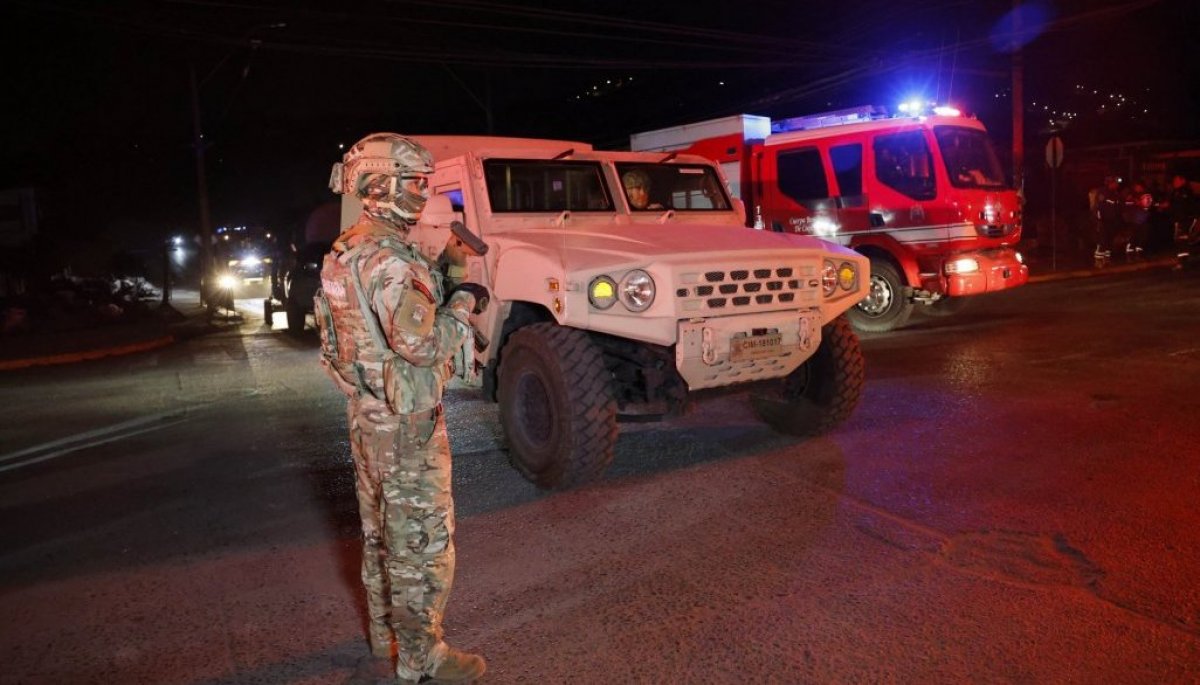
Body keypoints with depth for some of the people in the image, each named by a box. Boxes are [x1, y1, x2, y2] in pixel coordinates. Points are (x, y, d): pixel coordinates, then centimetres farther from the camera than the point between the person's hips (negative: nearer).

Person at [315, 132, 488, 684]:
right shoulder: (388, 260, -23)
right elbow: (422, 344, -32)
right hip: (405, 421, -10)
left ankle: (385, 633, 37)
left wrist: (438, 288, 10)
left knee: (381, 531, 21)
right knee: (422, 540, 1)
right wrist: (463, 302, -16)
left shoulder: (346, 251, 9)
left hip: (366, 413, 10)